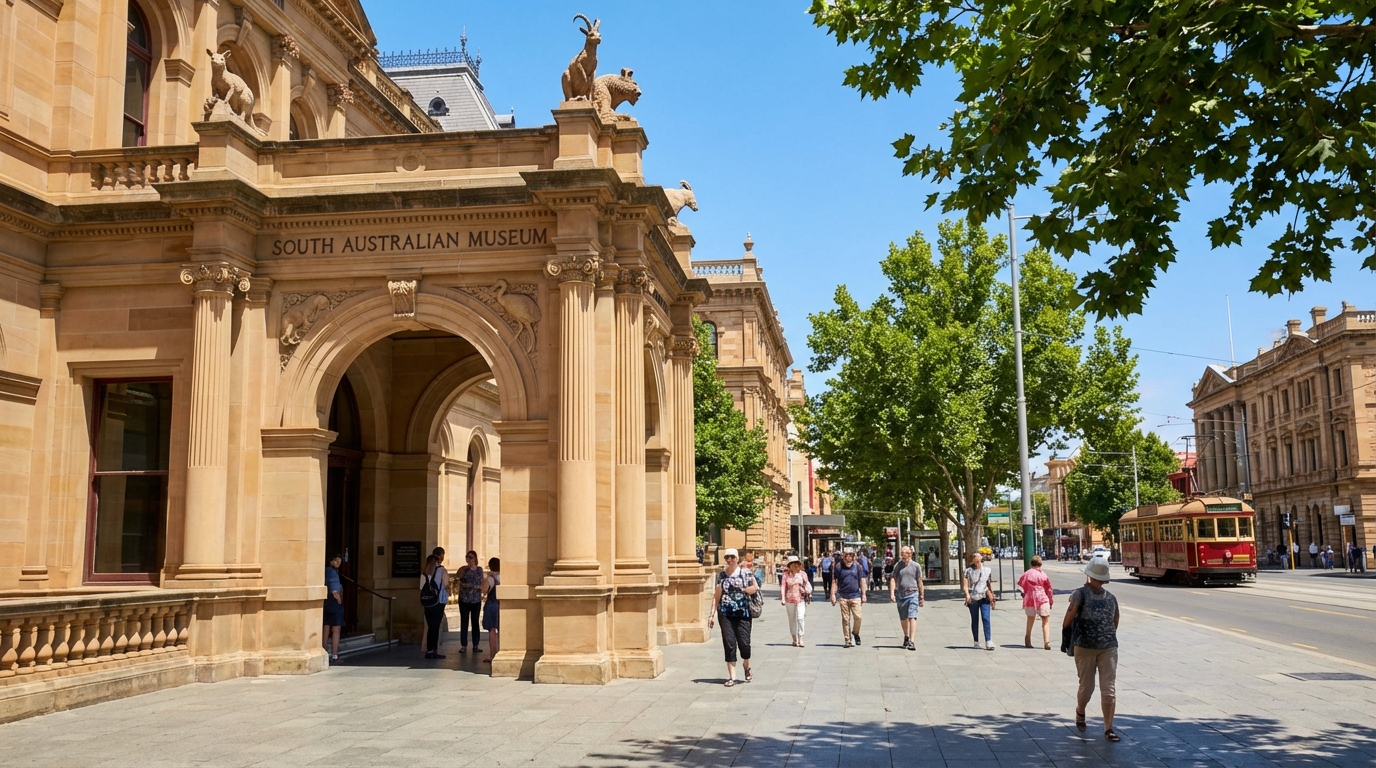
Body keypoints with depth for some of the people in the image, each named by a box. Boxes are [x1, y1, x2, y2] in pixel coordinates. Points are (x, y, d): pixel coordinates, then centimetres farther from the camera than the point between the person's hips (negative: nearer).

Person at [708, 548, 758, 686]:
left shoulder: (746, 572, 2)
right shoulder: (721, 574, 7)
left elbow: (755, 587, 1)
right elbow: (717, 594, 7)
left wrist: (742, 589, -12)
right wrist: (712, 613, 3)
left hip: (743, 613, -1)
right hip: (725, 614, 1)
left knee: (744, 643, -2)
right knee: (729, 644, -2)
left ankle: (747, 667, 29)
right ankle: (732, 677, 4)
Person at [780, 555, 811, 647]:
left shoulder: (802, 574, 4)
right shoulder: (786, 574, 1)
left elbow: (807, 583, 7)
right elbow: (783, 587, 0)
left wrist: (808, 591, -11)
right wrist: (783, 599, -6)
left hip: (800, 599, -1)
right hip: (789, 599, 1)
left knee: (800, 618, -14)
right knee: (792, 620, 9)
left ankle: (800, 638, -8)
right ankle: (794, 639, 22)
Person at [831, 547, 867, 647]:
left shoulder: (857, 566, 4)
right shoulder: (838, 567, 2)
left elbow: (862, 580, 8)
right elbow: (834, 582, 4)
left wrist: (863, 594, 4)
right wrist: (833, 594, -1)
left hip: (855, 596, 0)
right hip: (843, 597, 0)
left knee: (858, 616, -8)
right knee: (845, 619, 3)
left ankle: (855, 633, 19)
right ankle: (847, 640, 12)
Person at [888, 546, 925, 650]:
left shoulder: (916, 566, 2)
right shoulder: (897, 565, 5)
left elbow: (920, 582, 7)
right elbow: (893, 579, 2)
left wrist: (922, 597, 8)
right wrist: (892, 593, -10)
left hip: (912, 594, -3)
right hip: (900, 595, 3)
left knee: (912, 617, -13)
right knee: (903, 618, 15)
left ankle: (912, 641, -17)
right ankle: (906, 637, 37)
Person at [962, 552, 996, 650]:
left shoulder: (987, 570, 9)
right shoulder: (969, 571, 2)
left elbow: (988, 584, 19)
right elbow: (965, 585, -3)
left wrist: (990, 594, 17)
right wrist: (967, 594, -20)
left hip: (984, 598, 1)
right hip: (973, 598, -1)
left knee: (986, 619, -11)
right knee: (974, 620, 6)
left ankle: (988, 642, -14)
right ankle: (976, 642, 15)